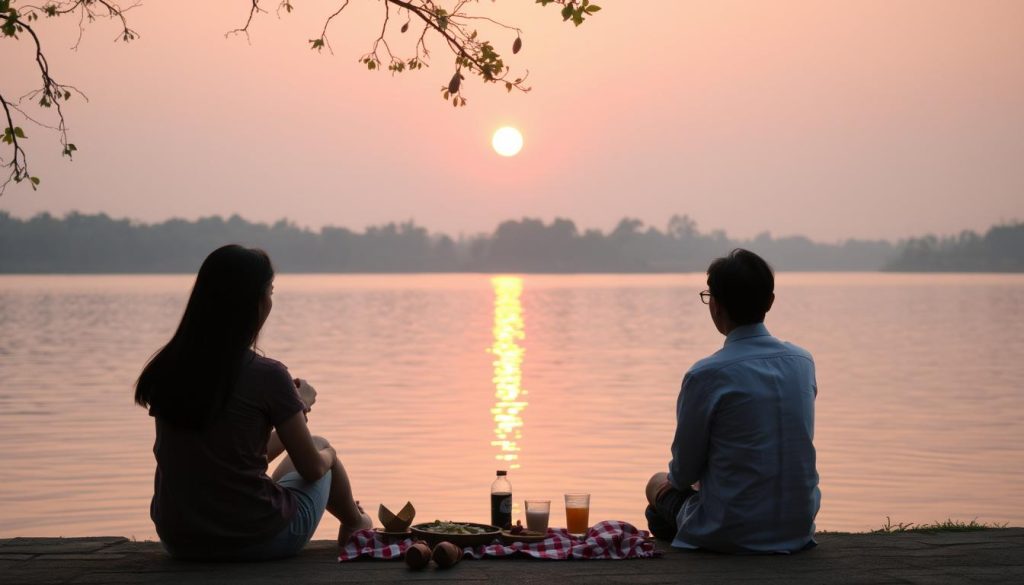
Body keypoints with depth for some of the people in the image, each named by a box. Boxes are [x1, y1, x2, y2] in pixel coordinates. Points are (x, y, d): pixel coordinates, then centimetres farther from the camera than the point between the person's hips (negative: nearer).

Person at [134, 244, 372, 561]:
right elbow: (313, 469, -7)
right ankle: (356, 526, 52)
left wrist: (295, 407, 22)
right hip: (257, 541, -5)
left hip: (179, 541, 5)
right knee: (321, 446, 24)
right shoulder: (266, 375, -18)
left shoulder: (165, 371, -2)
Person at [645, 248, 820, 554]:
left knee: (658, 484, 24)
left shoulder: (707, 375, -18)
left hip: (731, 536, -5)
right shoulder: (803, 362, -1)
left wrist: (675, 479, 18)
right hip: (798, 529, 6)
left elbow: (684, 471, -7)